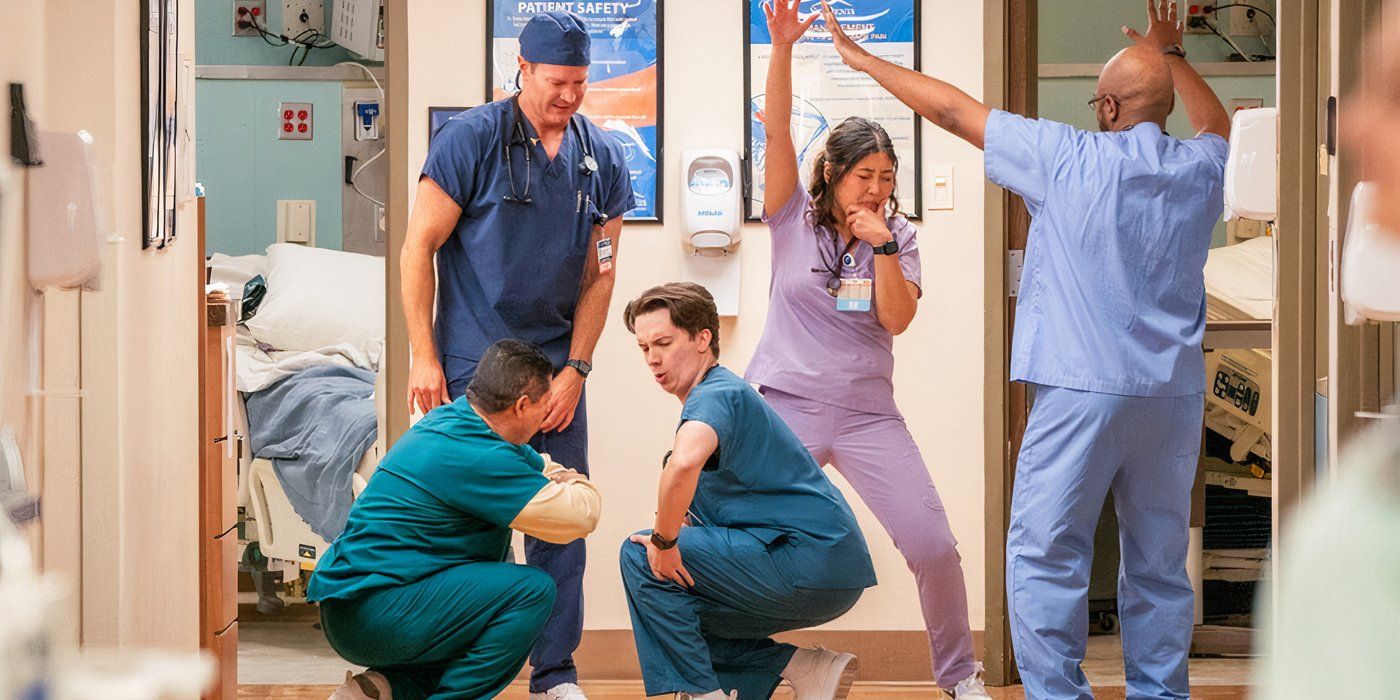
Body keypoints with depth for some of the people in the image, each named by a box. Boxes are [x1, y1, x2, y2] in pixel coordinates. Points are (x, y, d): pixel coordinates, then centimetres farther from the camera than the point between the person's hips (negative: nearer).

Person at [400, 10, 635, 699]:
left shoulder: (603, 158, 4)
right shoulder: (470, 139, -7)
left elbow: (598, 275, 8)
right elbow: (419, 248, -5)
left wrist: (575, 370, 0)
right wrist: (423, 358, -9)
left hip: (556, 366, 4)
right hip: (471, 364, -4)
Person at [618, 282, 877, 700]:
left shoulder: (716, 394, -12)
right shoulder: (723, 393, 21)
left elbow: (684, 462, -35)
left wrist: (664, 541, -23)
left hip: (812, 556, -10)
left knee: (640, 557, -9)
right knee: (674, 612, 18)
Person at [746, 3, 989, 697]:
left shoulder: (898, 237, 6)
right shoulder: (794, 218, 2)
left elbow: (897, 318, -6)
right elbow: (776, 128, -10)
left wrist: (881, 244, -17)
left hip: (867, 414, 1)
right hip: (785, 406, -1)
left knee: (934, 547, -6)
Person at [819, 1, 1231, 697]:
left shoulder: (1069, 158, -7)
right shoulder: (1198, 169, 6)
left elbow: (953, 109, 0)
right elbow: (1216, 125, 33)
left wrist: (862, 58, 10)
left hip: (1083, 390, -5)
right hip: (1175, 395, 5)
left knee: (1044, 556, -2)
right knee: (1159, 564, 11)